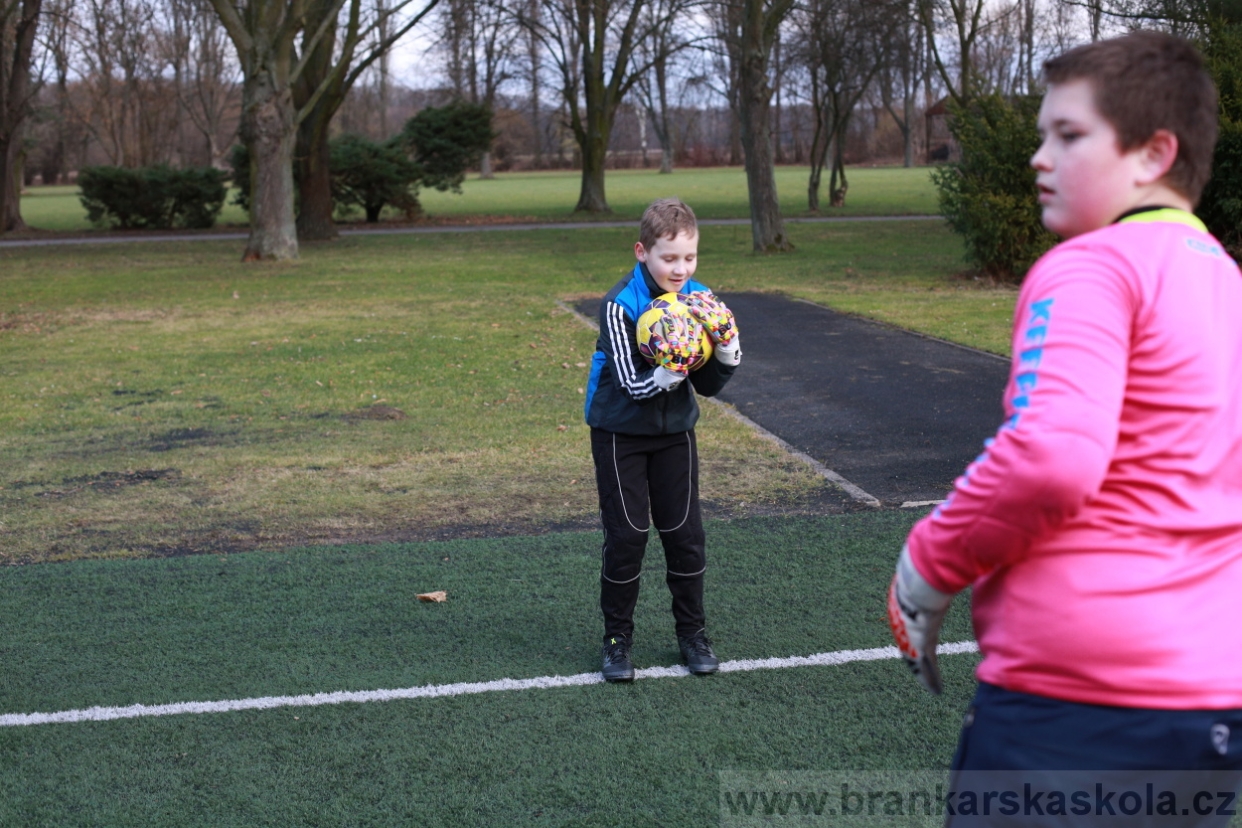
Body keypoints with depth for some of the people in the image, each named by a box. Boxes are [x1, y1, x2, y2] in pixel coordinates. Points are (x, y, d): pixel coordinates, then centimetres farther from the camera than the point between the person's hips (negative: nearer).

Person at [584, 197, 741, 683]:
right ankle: (617, 638, 13)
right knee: (626, 536, -2)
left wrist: (725, 341, -20)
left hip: (674, 432, 4)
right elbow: (633, 384, -24)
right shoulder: (621, 304, -20)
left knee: (685, 533, 5)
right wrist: (674, 369, -40)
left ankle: (692, 632, 20)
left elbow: (708, 386, -3)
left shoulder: (698, 299, -5)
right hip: (620, 434, -4)